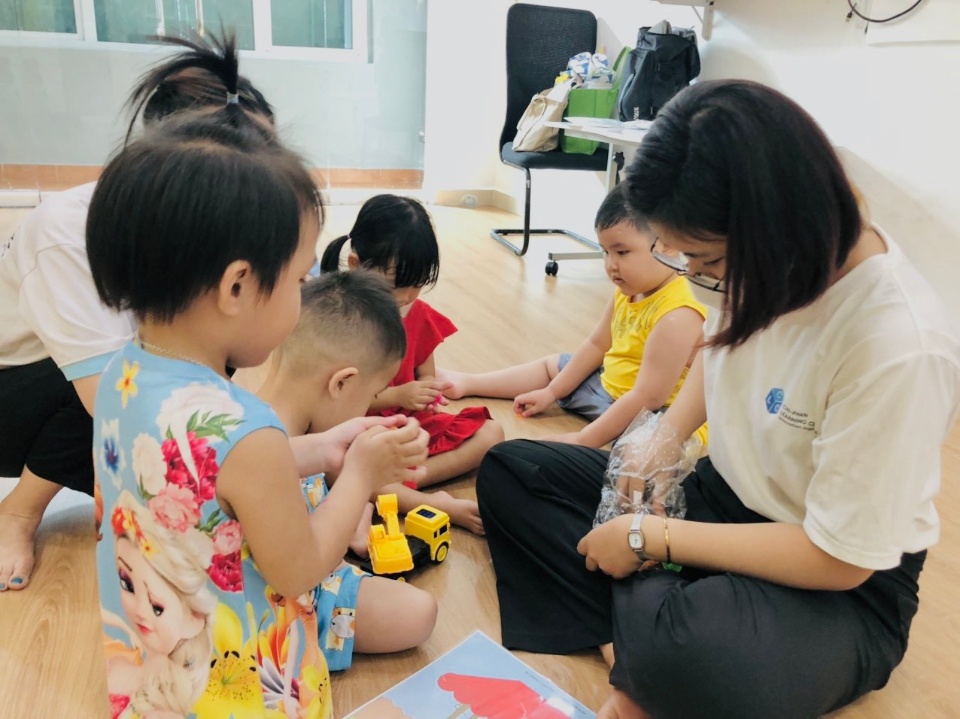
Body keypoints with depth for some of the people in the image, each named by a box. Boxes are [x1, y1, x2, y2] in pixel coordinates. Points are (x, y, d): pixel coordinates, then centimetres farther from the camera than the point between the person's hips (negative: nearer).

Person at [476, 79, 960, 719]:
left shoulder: (901, 346, -31)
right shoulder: (759, 259, -12)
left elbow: (839, 558, -23)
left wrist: (651, 538, -18)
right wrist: (667, 438, -4)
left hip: (841, 586, -7)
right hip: (724, 496, 7)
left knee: (687, 659, -41)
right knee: (509, 471, -1)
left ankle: (637, 642, -7)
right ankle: (642, 638, -14)